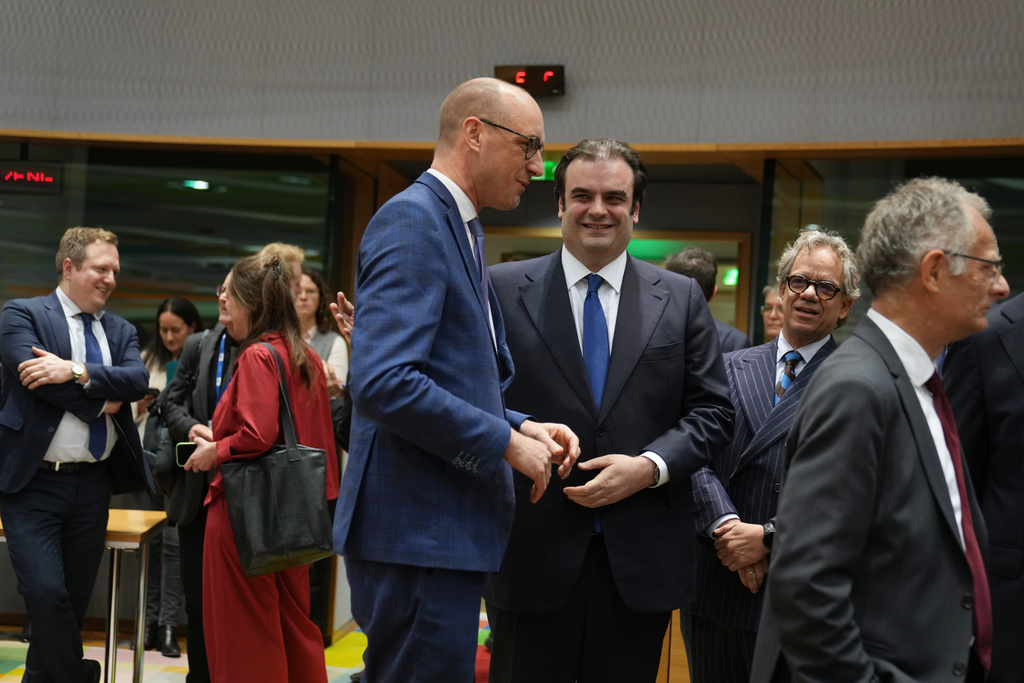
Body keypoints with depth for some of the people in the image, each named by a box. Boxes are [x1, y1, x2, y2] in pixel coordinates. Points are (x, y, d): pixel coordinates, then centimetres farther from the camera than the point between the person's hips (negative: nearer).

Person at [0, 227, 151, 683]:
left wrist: (78, 371, -22)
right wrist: (102, 402, -11)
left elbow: (138, 381, -7)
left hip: (94, 486, 5)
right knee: (46, 593, -14)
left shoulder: (121, 331, 12)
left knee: (74, 598, 9)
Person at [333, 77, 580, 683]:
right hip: (418, 533, -10)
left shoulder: (458, 228, 19)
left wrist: (522, 427, 7)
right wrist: (505, 442, -16)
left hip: (444, 529, 10)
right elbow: (383, 383, -25)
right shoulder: (412, 220, -13)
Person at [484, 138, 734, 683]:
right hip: (532, 553, -1)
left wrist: (649, 467, -9)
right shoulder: (502, 289, 3)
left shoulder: (681, 298, 8)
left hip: (642, 560, 2)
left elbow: (711, 411, 5)